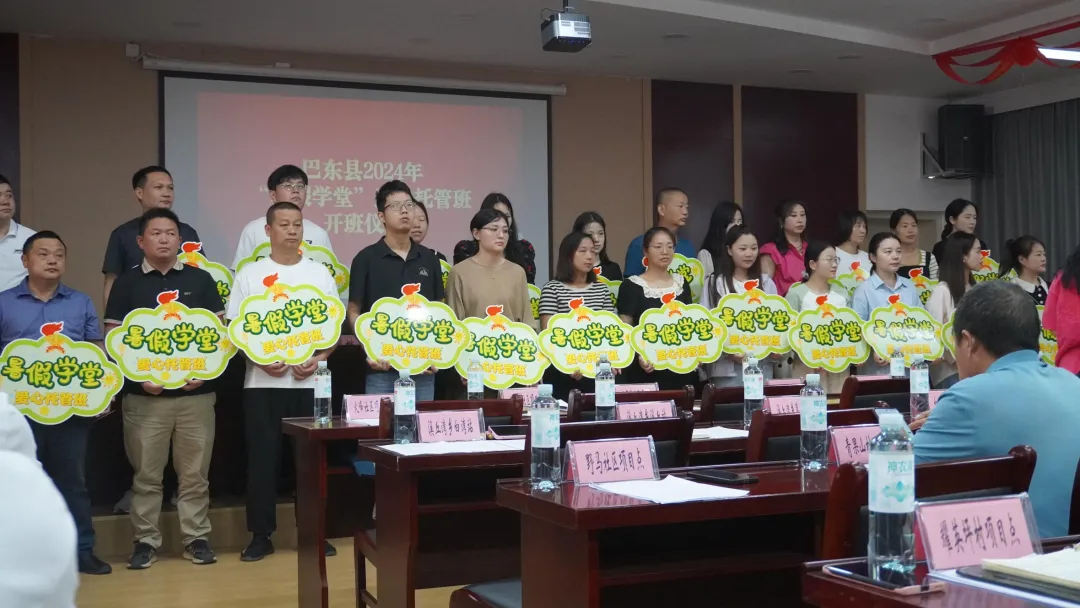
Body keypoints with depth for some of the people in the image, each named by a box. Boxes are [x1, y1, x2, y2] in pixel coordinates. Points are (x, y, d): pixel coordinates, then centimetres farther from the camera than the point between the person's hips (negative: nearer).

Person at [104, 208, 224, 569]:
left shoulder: (200, 279, 8)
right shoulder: (126, 284, 5)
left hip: (196, 393, 1)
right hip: (144, 396, -1)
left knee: (195, 473, 6)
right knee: (146, 474, 5)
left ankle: (196, 538, 14)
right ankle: (146, 540, 14)